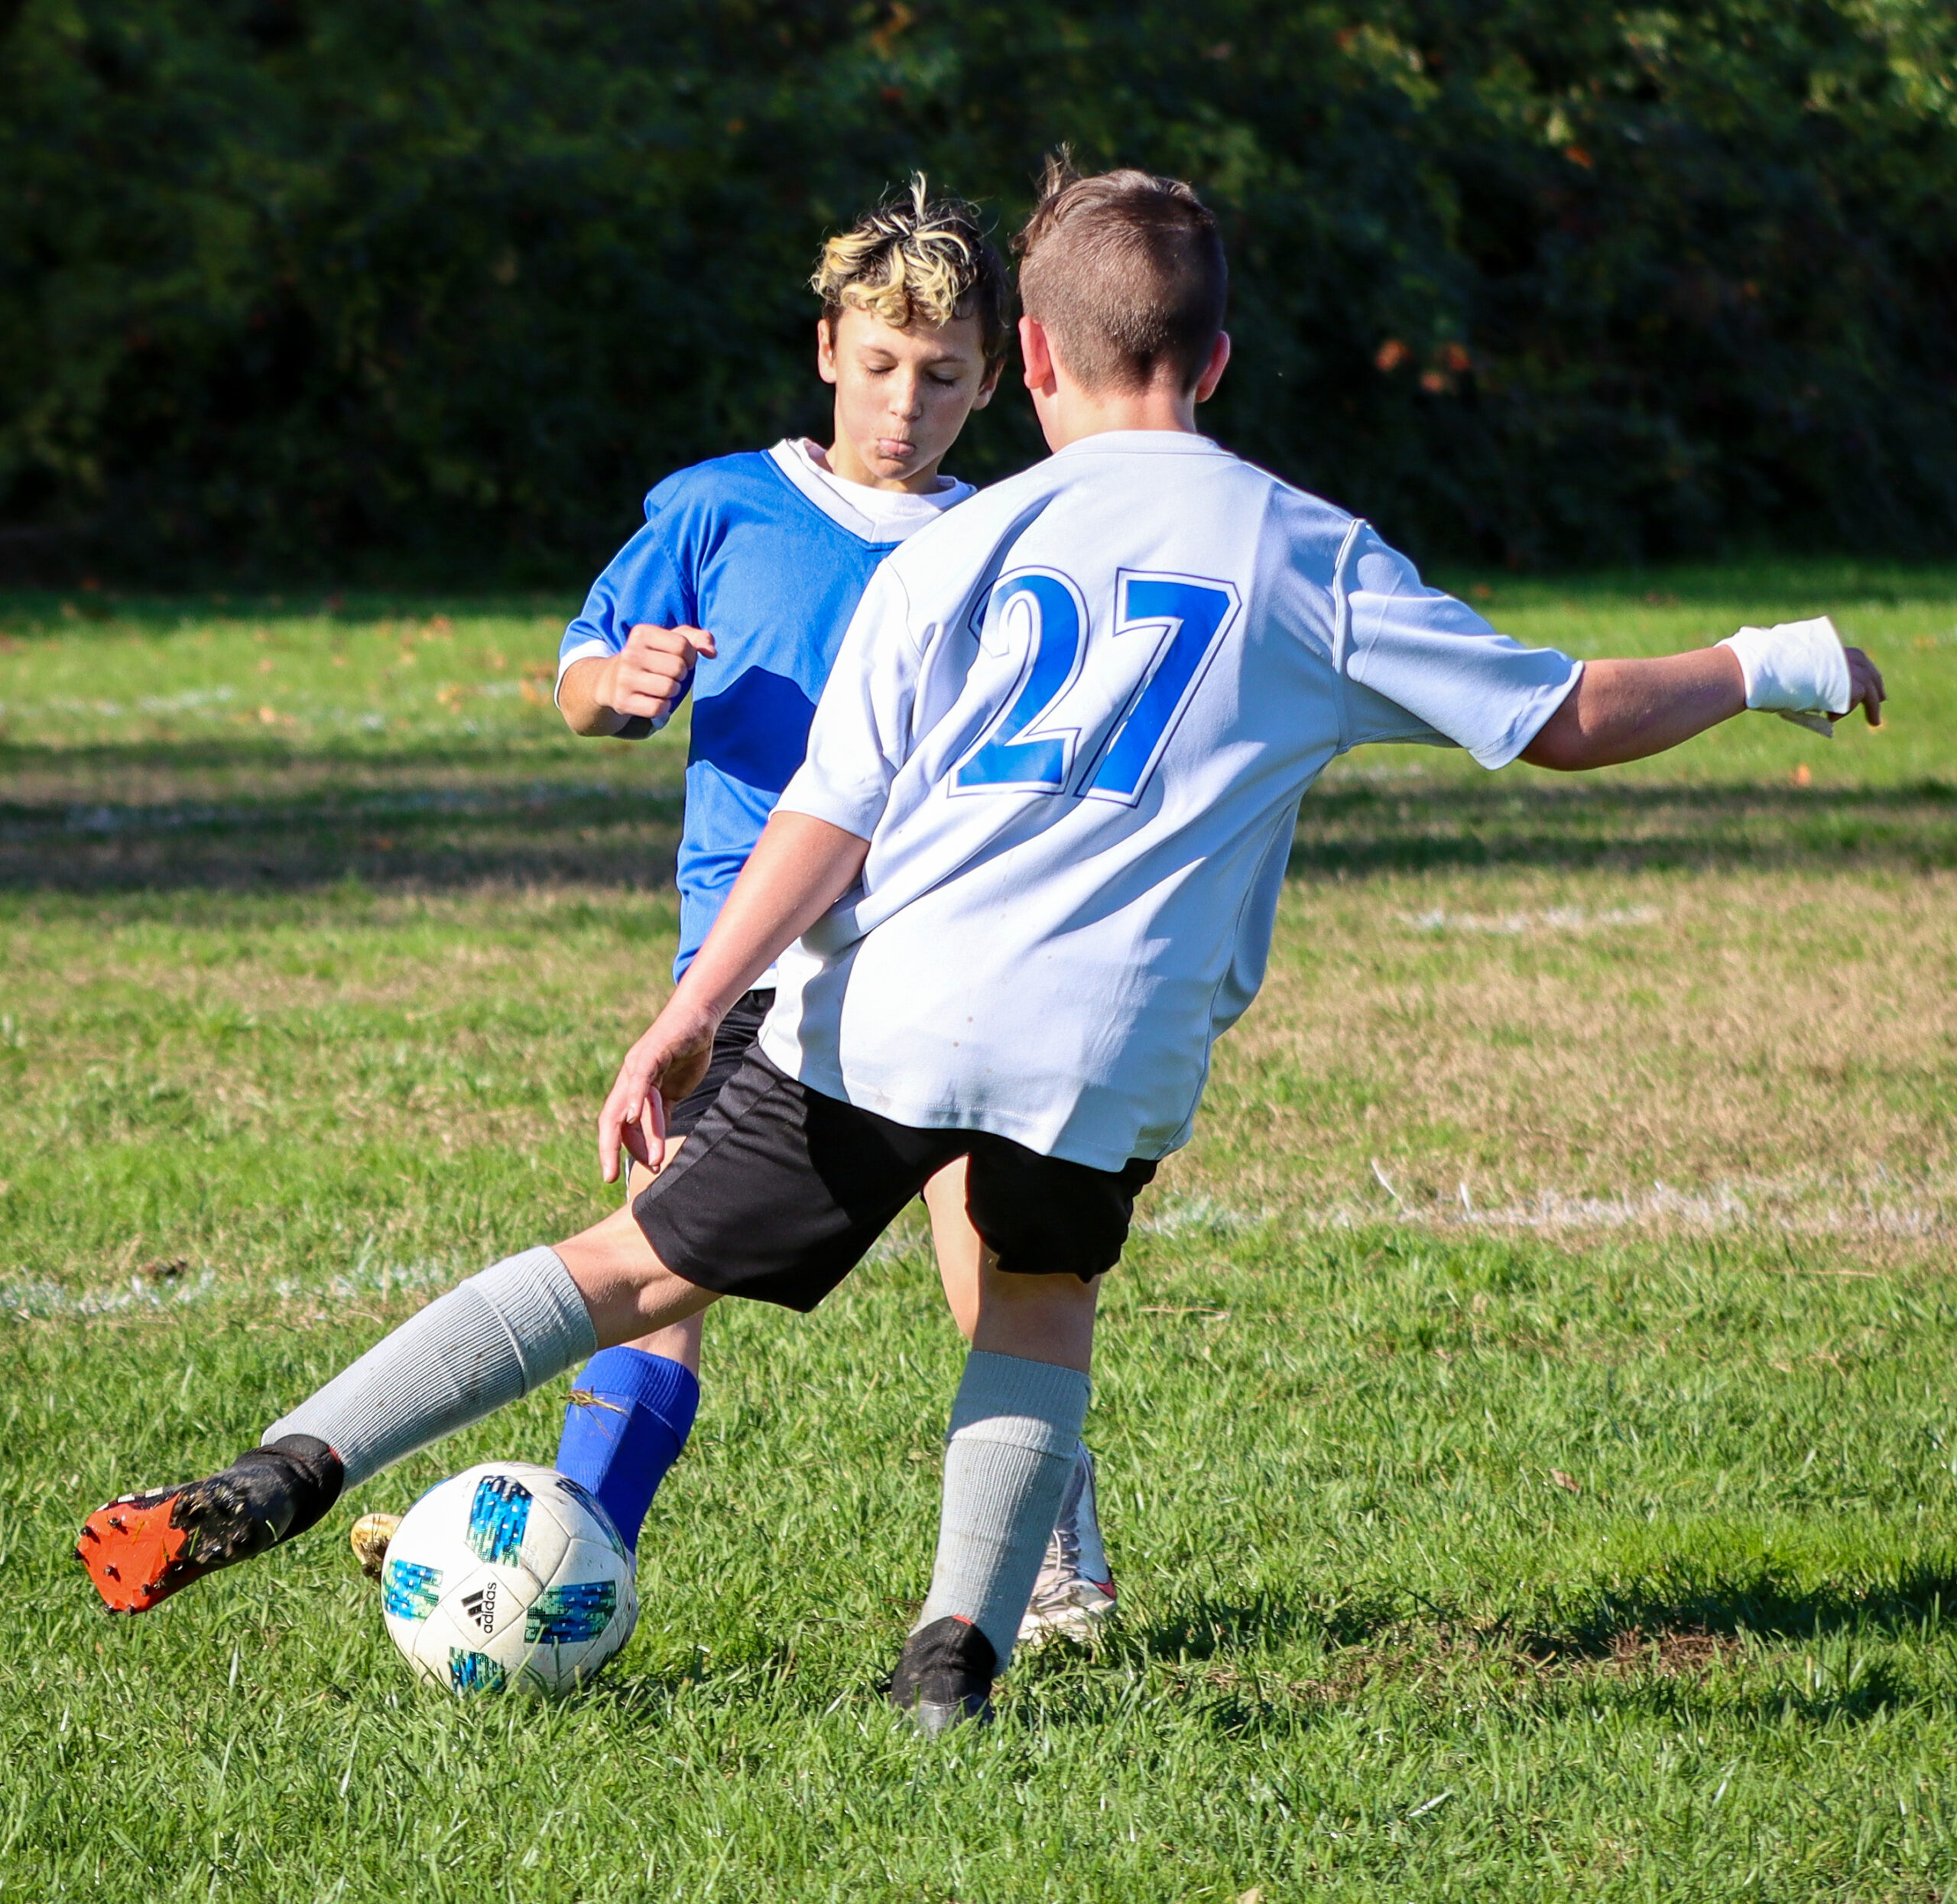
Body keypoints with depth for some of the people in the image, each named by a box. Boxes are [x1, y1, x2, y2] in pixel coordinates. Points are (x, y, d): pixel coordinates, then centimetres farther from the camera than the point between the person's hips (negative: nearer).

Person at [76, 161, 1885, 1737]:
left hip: (878, 1016, 0)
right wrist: (1772, 665, 26)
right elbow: (1570, 718, 12)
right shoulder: (1311, 558, 9)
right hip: (1110, 1043, 0)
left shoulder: (954, 551, 10)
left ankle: (284, 1475, -2)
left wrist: (686, 1022, 3)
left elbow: (829, 823, 2)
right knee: (1044, 1304, 28)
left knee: (633, 1272, 8)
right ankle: (960, 1641, 10)